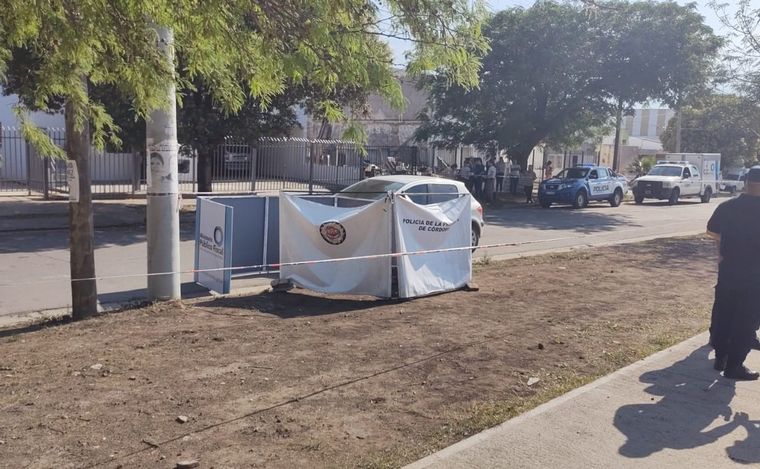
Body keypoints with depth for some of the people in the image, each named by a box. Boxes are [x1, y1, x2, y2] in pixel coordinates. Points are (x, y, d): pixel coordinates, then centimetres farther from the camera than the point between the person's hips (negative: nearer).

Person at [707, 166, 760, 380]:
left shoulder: (727, 207, -2)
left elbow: (711, 231, 11)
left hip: (728, 270, 4)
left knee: (723, 314, 16)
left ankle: (720, 357, 25)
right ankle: (734, 366, 8)